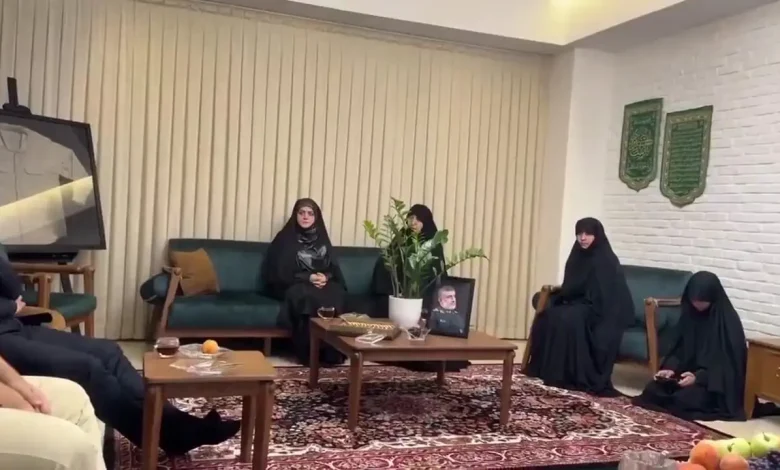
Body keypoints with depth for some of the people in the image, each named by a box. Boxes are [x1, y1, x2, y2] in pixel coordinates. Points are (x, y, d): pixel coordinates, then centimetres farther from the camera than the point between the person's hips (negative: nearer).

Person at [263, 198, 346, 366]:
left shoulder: (322, 239, 16)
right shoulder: (286, 238, 4)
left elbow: (334, 268, 9)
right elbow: (280, 272, -5)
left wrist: (326, 277, -15)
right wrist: (308, 278, -17)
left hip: (323, 283, 3)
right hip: (294, 285, -3)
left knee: (335, 295, -31)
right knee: (307, 296, -37)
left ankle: (332, 353, -29)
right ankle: (310, 354, -32)